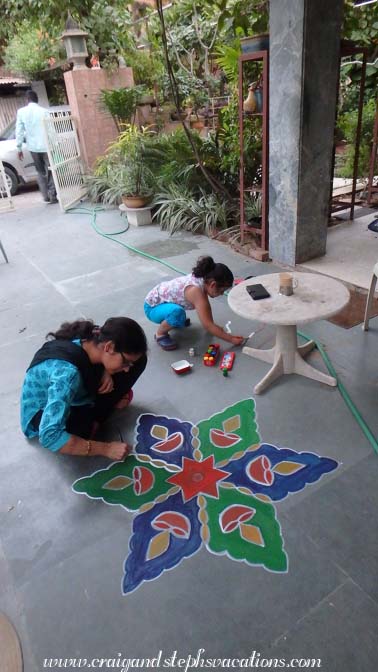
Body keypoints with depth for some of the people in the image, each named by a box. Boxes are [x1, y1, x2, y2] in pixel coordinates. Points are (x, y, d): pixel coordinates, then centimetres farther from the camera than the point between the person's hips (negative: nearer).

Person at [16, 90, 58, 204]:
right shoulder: (44, 111, -5)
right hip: (46, 146, -2)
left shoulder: (21, 112, 1)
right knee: (50, 171, 6)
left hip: (33, 147, 2)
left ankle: (46, 196, 11)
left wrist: (19, 148, 7)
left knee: (40, 172, 16)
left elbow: (19, 131, 1)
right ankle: (52, 196, 0)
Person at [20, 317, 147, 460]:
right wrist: (106, 448, -38)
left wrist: (105, 372, -19)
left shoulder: (92, 339, -21)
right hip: (41, 412, -6)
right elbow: (50, 436, -44)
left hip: (76, 395, 7)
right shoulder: (67, 372, -41)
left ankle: (94, 418, -2)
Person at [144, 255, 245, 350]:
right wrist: (231, 339, -25)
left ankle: (174, 321, 23)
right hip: (152, 306, -9)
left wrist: (214, 328, -2)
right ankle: (160, 334, -9)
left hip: (163, 300, 9)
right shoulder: (195, 290, -34)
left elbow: (206, 308, 4)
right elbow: (208, 326, -32)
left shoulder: (201, 279, -10)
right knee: (177, 312, -37)